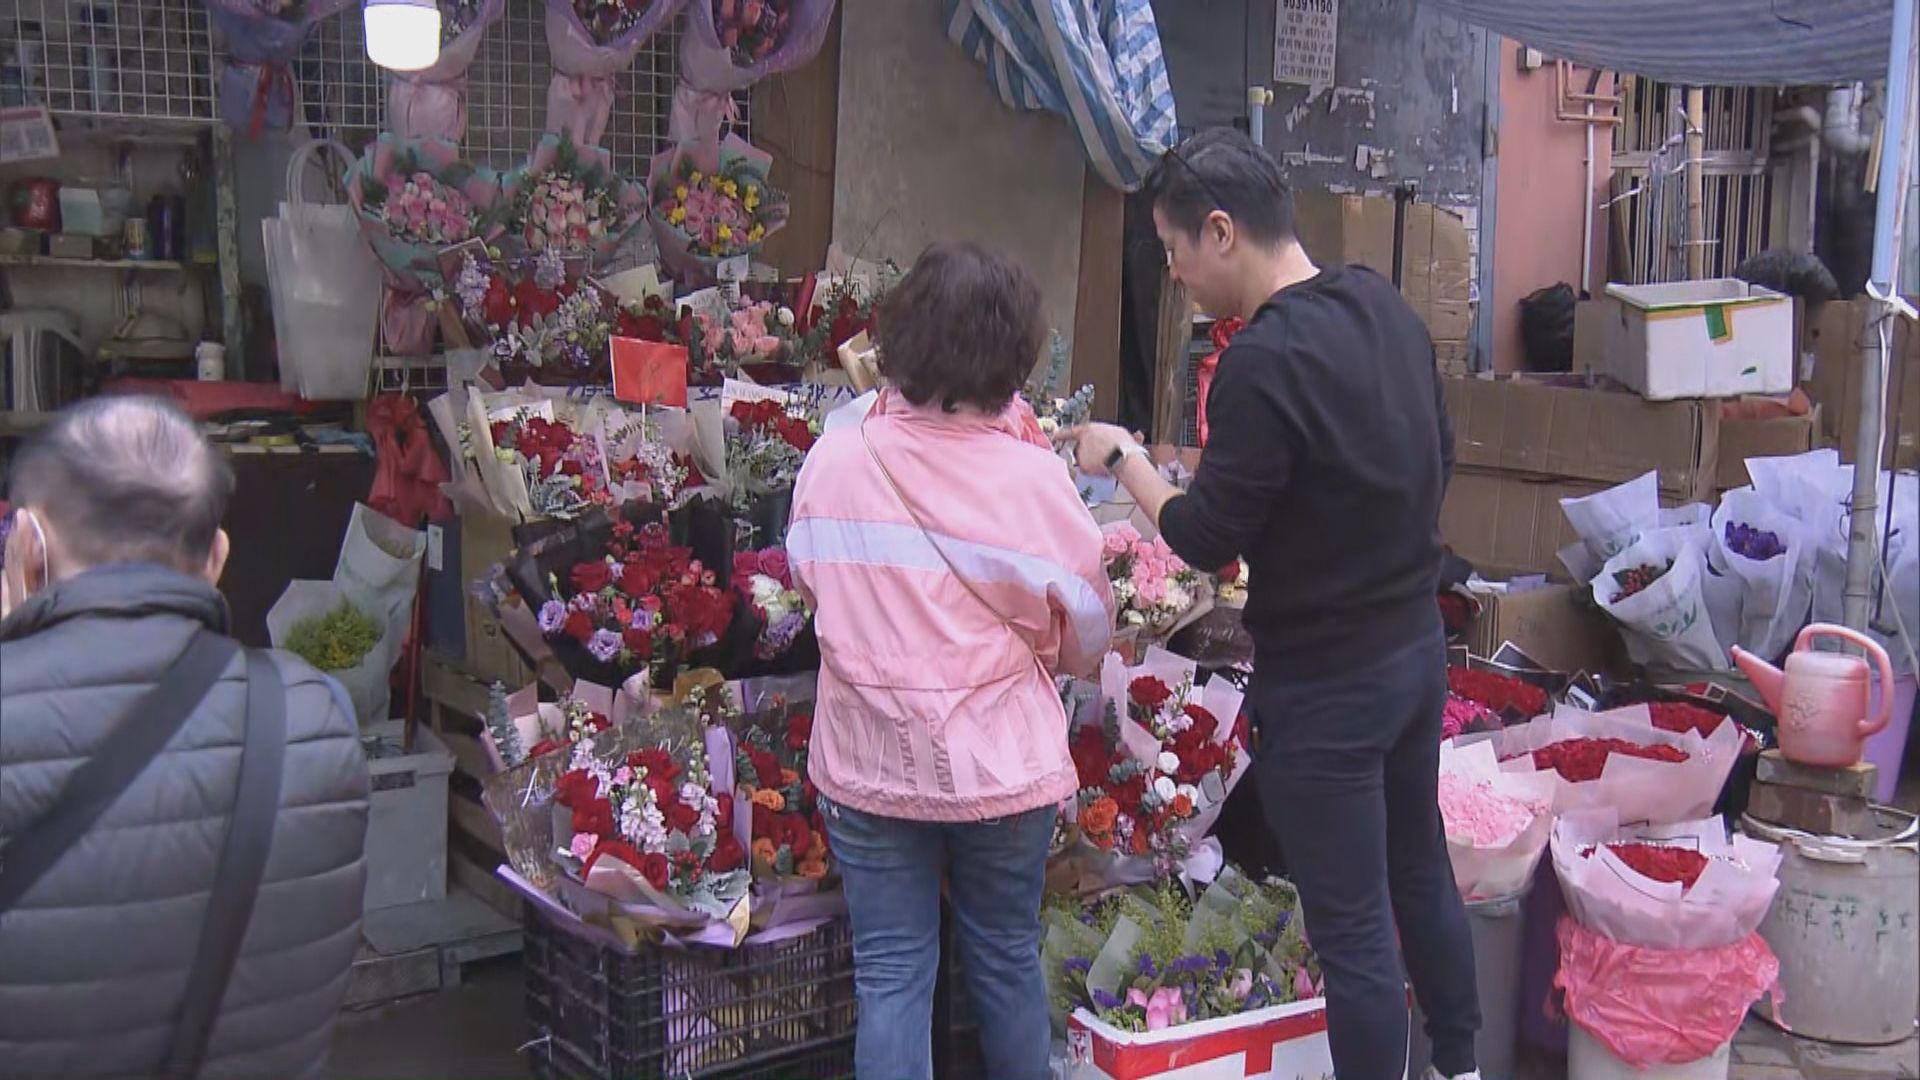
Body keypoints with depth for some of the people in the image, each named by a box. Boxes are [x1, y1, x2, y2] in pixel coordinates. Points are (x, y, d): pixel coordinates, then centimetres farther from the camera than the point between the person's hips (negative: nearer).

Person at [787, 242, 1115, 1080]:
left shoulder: (832, 461, -12)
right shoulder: (1031, 479, -17)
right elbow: (1084, 632, -5)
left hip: (867, 762, 1)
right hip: (1002, 763, -1)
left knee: (890, 973, 11)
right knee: (1007, 958, 18)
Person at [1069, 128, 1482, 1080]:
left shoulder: (1262, 363, -24)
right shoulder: (1387, 308, 3)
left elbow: (1207, 539, -17)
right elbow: (1438, 458, 14)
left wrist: (1124, 460, -3)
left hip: (1324, 684, -9)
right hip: (1418, 647, 9)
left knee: (1352, 929, 4)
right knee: (1422, 873, 24)